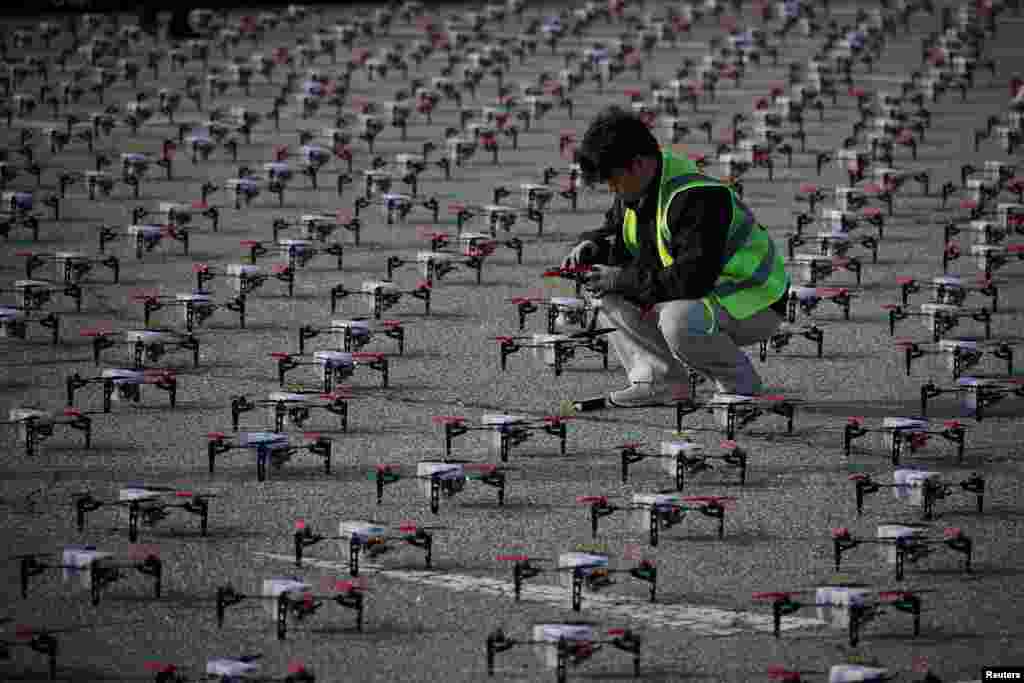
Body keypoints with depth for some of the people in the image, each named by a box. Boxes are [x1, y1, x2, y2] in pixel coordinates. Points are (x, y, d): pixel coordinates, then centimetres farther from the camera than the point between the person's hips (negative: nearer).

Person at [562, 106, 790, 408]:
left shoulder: (696, 198, -30)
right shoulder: (636, 190, 0)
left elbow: (691, 279, -35)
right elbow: (613, 233, 18)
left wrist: (623, 279, -28)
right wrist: (590, 247, -6)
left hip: (755, 304, -9)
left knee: (679, 321, -39)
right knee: (608, 294, -1)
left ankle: (739, 382, -11)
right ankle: (660, 379, -3)